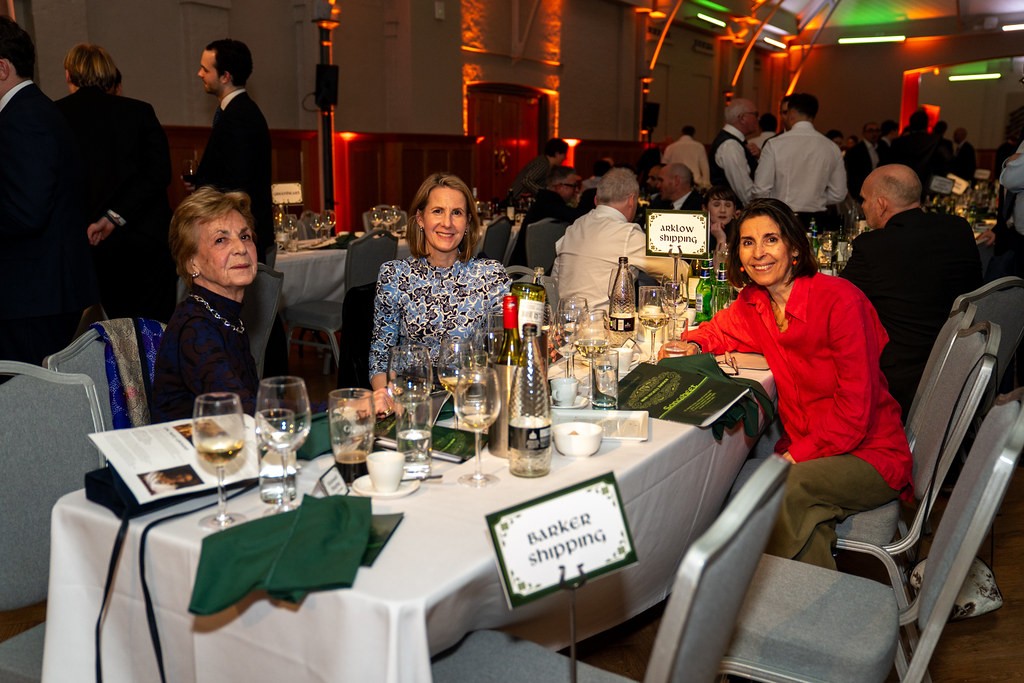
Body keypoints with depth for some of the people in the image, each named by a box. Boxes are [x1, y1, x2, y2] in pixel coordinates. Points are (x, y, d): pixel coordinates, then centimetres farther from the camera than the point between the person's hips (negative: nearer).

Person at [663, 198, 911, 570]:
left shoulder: (839, 299, -17)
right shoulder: (754, 302, 1)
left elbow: (855, 409, -18)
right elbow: (719, 329, 24)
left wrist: (797, 455, -22)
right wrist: (693, 346, 2)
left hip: (869, 454, -4)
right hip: (802, 448, 5)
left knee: (785, 487, -32)